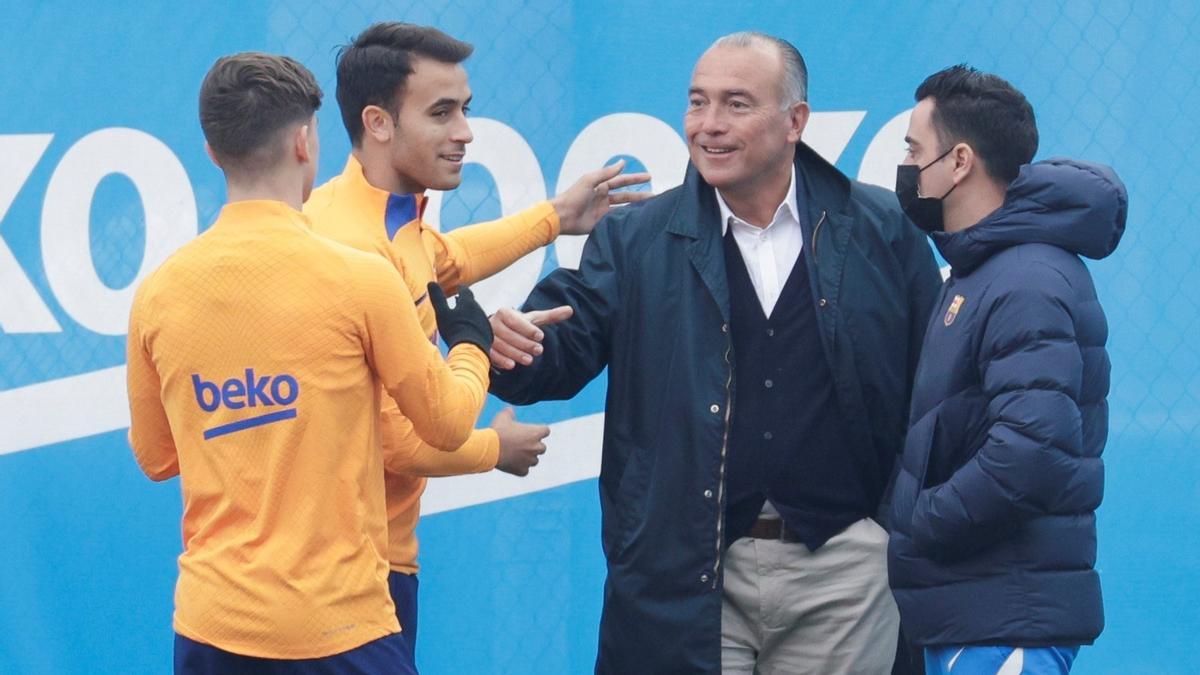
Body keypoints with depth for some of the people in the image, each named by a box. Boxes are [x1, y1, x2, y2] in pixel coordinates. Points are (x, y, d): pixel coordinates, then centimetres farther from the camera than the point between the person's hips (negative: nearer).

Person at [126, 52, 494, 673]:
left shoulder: (157, 294, 1)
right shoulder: (358, 279, -11)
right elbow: (447, 423, 1)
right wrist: (471, 344, 22)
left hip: (207, 622, 4)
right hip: (336, 625, -4)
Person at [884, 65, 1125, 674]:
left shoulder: (1026, 286, -17)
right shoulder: (978, 274, 15)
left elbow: (1030, 453, -28)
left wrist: (916, 529, -17)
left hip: (1007, 625, -10)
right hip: (966, 613, 10)